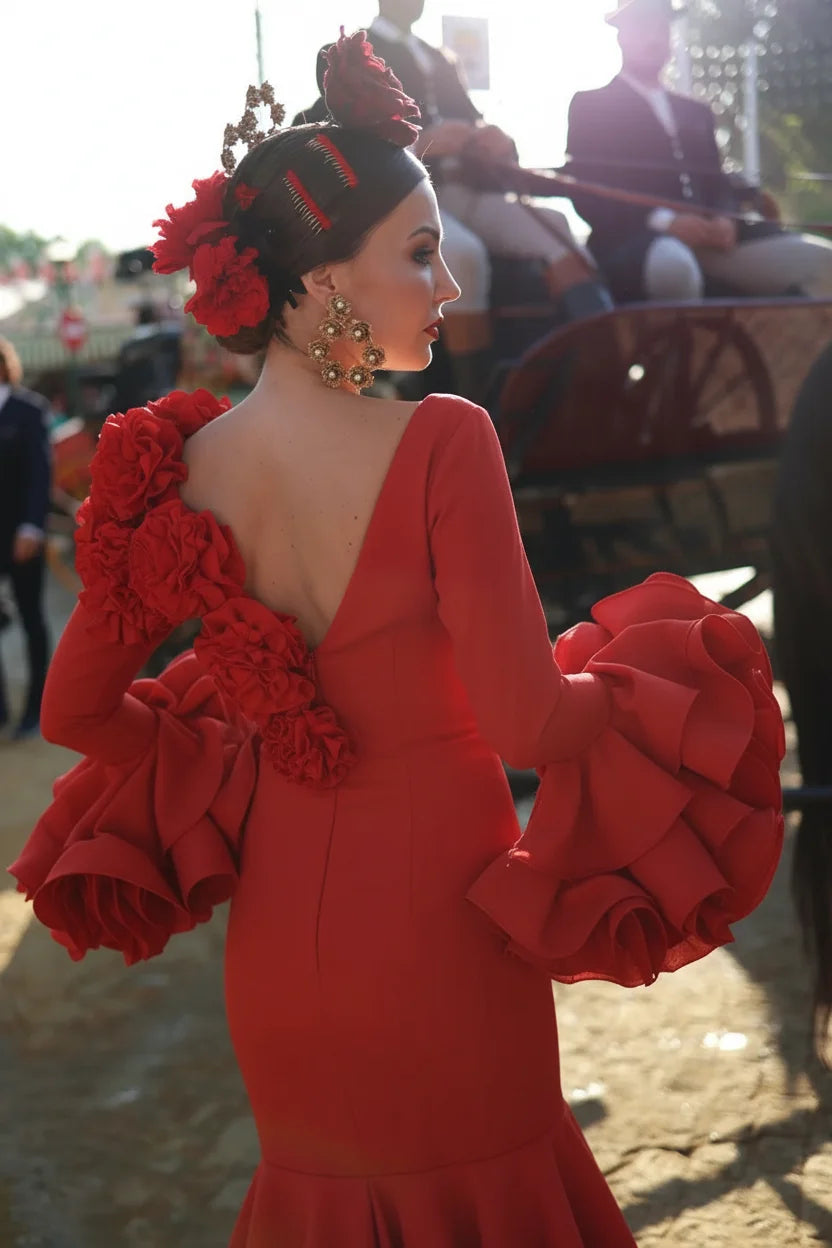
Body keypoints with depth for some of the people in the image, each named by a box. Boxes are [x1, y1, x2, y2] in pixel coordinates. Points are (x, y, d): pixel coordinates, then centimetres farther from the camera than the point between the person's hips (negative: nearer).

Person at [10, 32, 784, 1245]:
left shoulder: (179, 469, -6)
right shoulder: (441, 444, -22)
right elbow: (525, 721, -22)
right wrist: (632, 686, -2)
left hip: (279, 919, 4)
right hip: (440, 923, -4)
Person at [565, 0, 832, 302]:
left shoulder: (696, 113, 30)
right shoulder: (590, 105, 12)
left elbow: (720, 184, 22)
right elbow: (586, 193, -1)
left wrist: (724, 220, -5)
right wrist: (664, 223, -17)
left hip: (707, 239, 6)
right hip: (633, 240, -6)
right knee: (673, 265, -45)